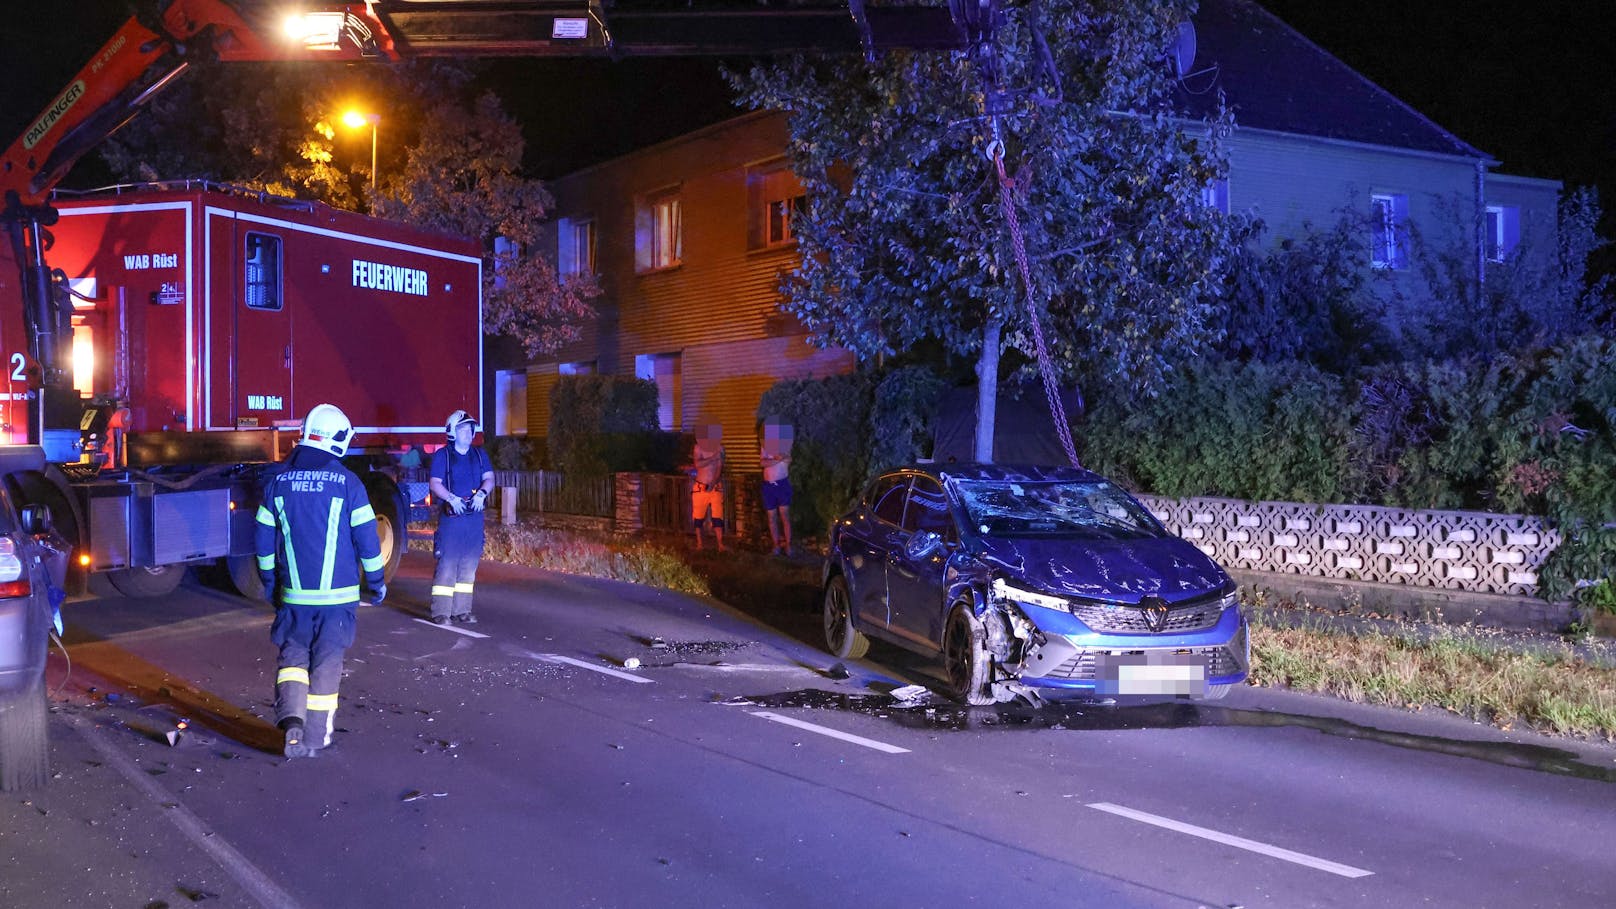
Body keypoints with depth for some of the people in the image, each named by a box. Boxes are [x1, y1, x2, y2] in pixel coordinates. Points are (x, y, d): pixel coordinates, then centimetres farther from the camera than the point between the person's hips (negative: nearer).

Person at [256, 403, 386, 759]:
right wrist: (376, 581, 6)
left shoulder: (278, 480, 1)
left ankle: (291, 719, -8)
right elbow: (367, 539, -6)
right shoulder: (347, 483, -9)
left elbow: (264, 539, 6)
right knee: (326, 663, 7)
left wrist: (269, 582, 19)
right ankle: (315, 737, 11)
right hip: (338, 594, -2)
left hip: (294, 594, 2)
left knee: (293, 655, 13)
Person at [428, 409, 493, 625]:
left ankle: (462, 611, 14)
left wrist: (481, 493, -14)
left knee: (469, 565, 7)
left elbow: (489, 478, 7)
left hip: (475, 516, 5)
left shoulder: (480, 454, 13)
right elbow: (435, 483, -6)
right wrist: (451, 498, -22)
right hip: (451, 516, -5)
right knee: (447, 563, -8)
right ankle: (441, 612, -5)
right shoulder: (442, 455, -1)